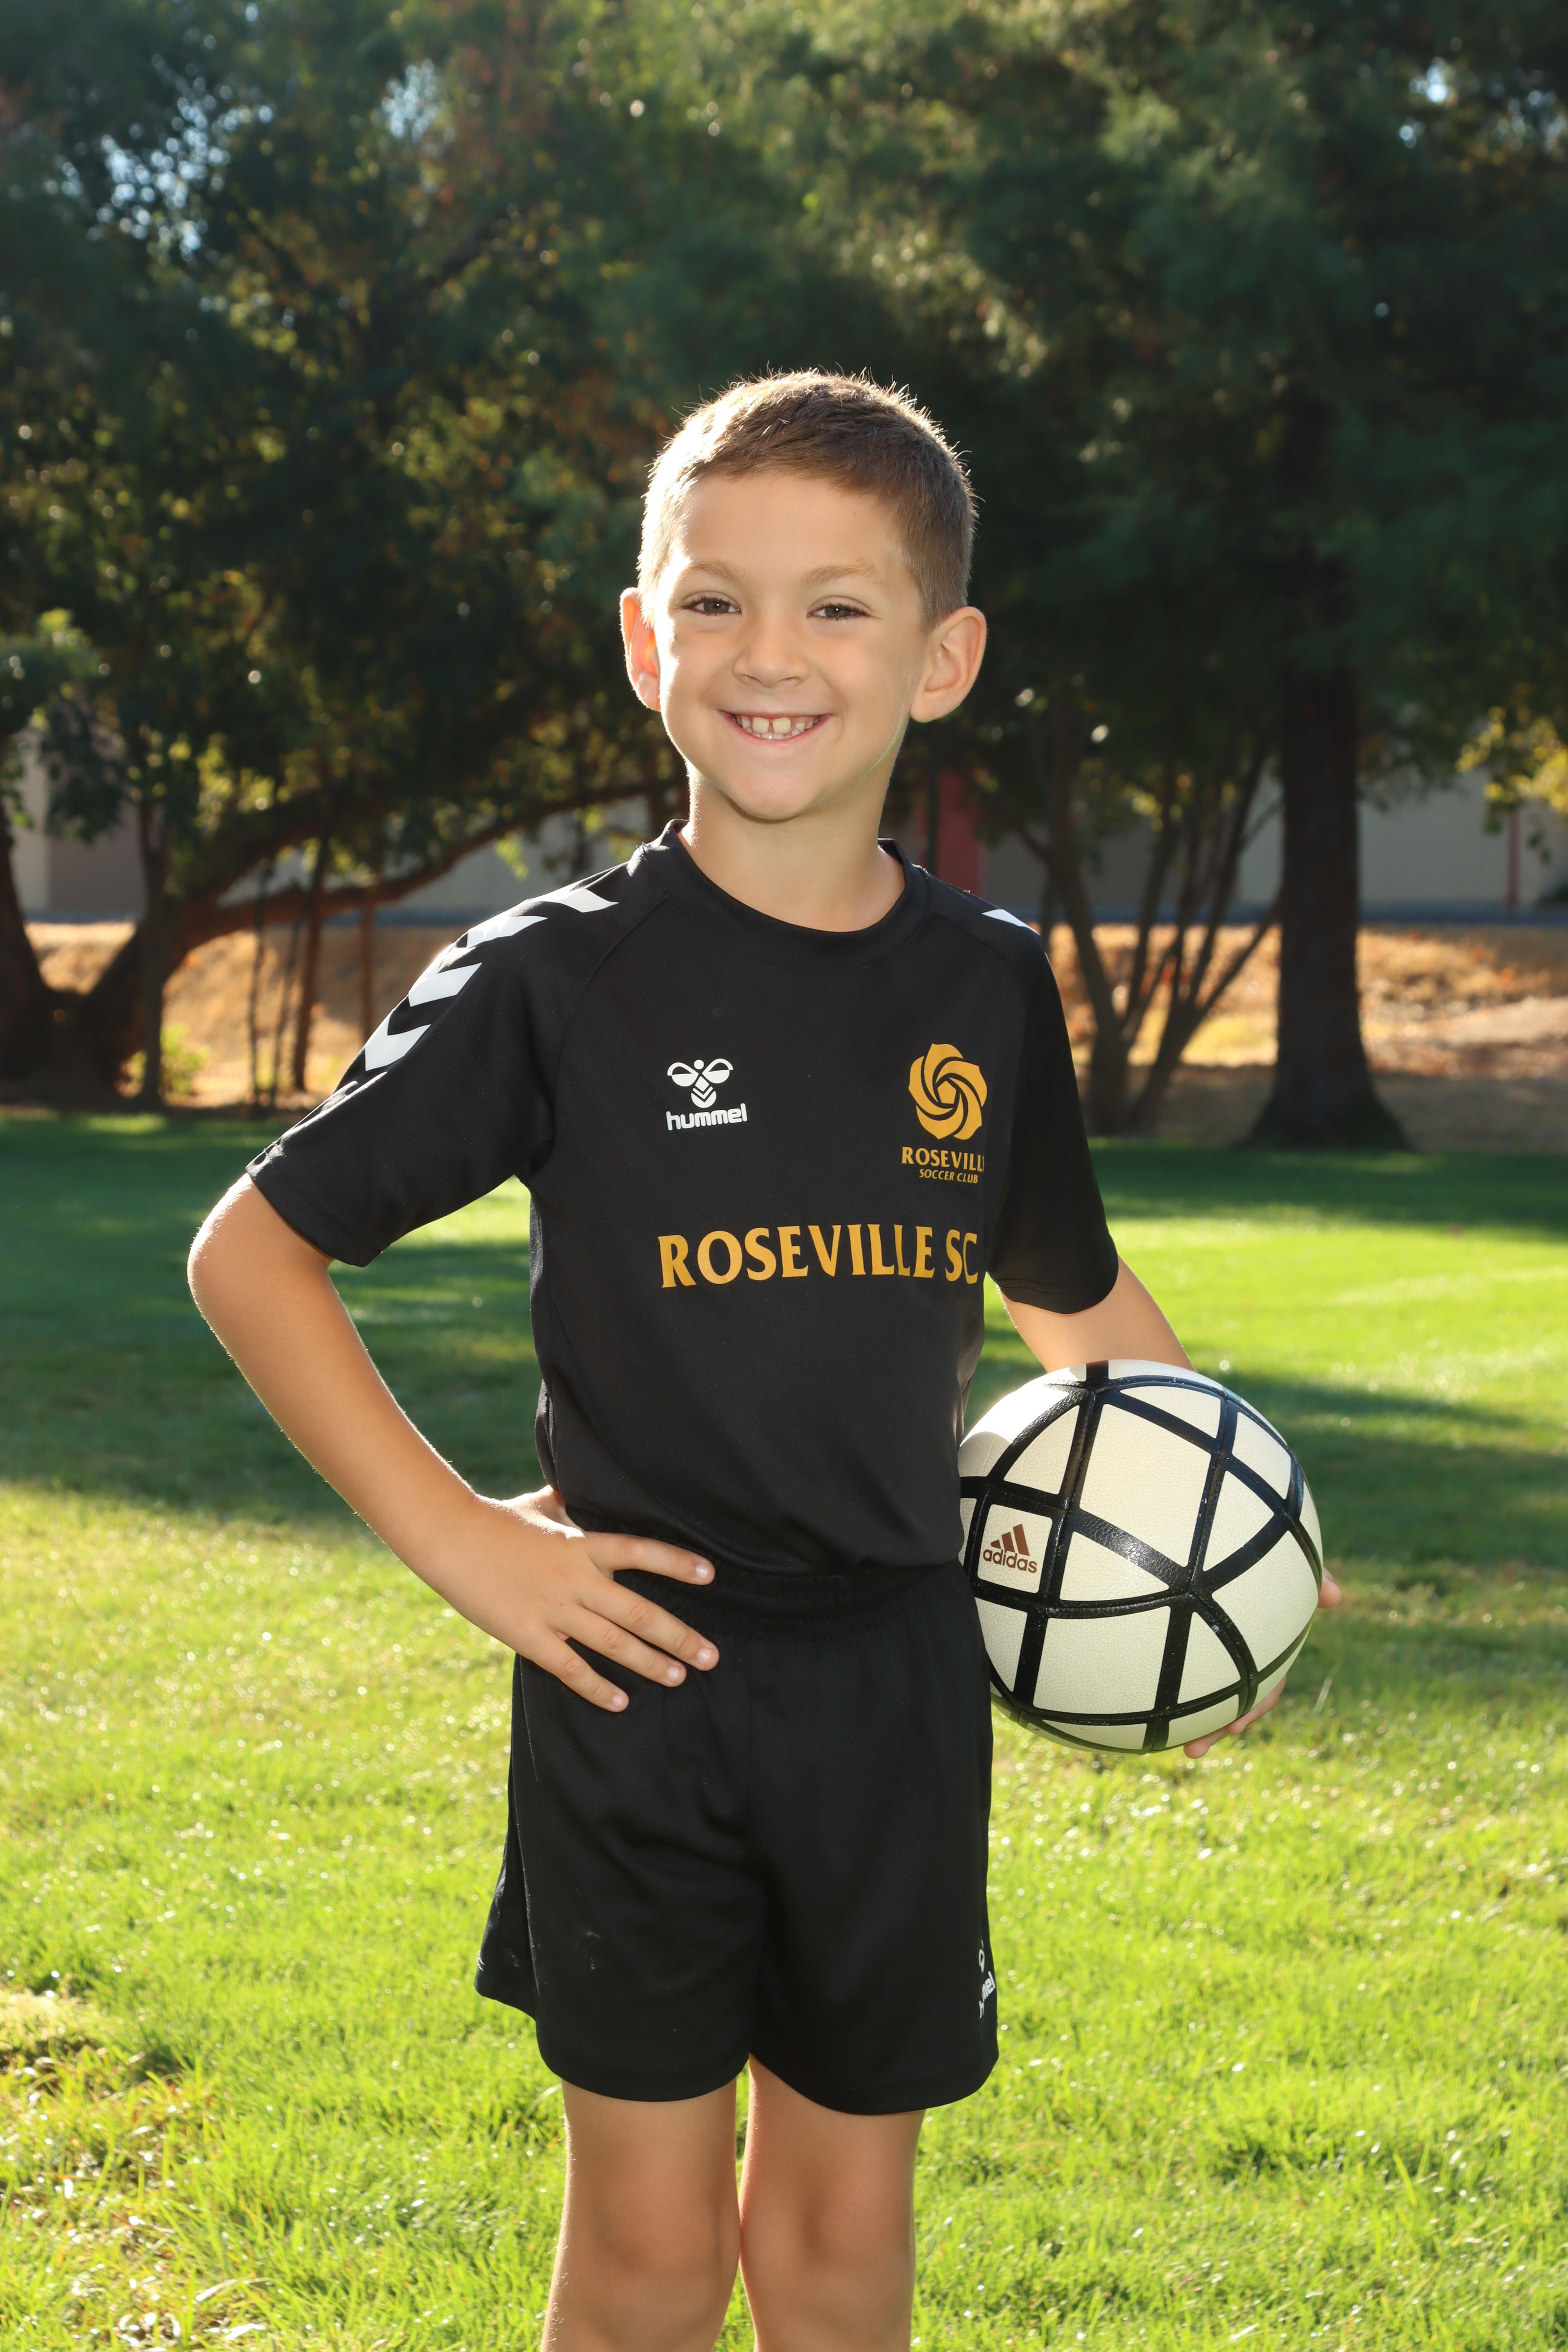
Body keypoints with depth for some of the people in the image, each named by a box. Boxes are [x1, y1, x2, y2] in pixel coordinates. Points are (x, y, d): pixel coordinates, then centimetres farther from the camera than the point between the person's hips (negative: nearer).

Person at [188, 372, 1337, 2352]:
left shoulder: (990, 987, 3)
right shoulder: (558, 980, -8)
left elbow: (1076, 1295, 19)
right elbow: (251, 1251, -4)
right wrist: (456, 1538, -10)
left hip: (897, 1680, 3)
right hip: (639, 1666, -3)